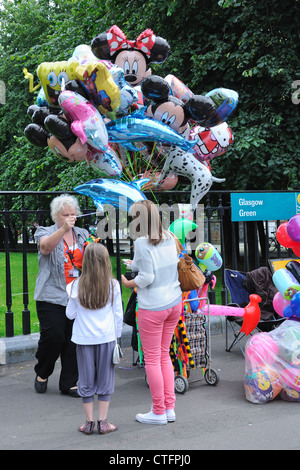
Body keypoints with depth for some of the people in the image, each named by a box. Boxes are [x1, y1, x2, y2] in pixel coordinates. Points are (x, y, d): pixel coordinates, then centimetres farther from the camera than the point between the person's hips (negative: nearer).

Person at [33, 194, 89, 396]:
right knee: (53, 336, -7)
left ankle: (69, 383, 14)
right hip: (52, 297, -4)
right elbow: (46, 246, -22)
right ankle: (42, 373, 20)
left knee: (74, 340, 3)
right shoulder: (46, 232, 3)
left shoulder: (83, 234, 15)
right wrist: (63, 229, -38)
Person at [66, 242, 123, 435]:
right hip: (107, 337, 0)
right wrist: (117, 335, 13)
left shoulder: (77, 286, -6)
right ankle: (103, 422, 12)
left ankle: (89, 422, 15)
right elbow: (118, 314, 1)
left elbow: (70, 314, 3)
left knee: (86, 381, 10)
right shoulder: (113, 285, -6)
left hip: (84, 339, 0)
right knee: (105, 380, 9)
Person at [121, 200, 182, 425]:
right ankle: (169, 407, 21)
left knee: (152, 359, 5)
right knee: (164, 354, 18)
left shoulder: (142, 242, -15)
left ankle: (158, 412, 13)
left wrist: (126, 283, -1)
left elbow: (146, 277, -19)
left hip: (153, 307, -7)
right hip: (174, 302, 7)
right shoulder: (169, 238, 5)